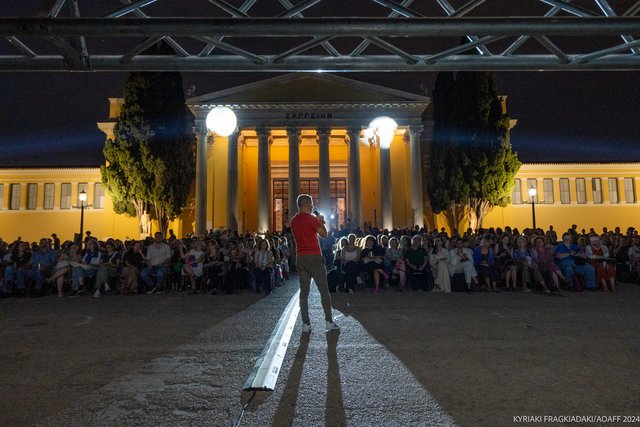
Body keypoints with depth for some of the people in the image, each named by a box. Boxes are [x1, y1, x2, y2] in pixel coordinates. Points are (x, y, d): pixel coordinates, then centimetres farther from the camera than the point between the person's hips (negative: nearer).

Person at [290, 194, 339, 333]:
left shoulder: (293, 221, 11)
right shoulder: (310, 218, -11)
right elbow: (324, 234, -8)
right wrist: (321, 222, 7)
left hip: (300, 258, 6)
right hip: (314, 257, -6)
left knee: (304, 291, 6)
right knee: (324, 290, 2)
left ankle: (305, 324, 5)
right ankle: (329, 321, 5)